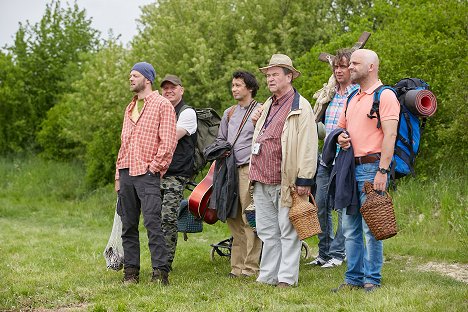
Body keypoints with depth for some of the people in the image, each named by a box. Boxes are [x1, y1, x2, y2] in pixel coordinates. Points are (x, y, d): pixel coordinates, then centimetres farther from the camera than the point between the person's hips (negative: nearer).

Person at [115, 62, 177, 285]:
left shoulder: (162, 105, -2)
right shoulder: (130, 108, 21)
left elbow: (168, 142, -9)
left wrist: (154, 167, -12)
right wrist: (118, 174, 16)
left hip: (147, 174, -7)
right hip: (126, 173, 7)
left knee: (152, 223, -13)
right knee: (128, 225, 7)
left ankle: (160, 272, -11)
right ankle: (130, 271, 13)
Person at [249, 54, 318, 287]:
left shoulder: (300, 107, -6)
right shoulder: (267, 106, 20)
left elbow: (308, 145, -12)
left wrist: (304, 180, -17)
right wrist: (254, 173, 20)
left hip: (286, 182, -8)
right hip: (262, 181, 8)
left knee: (288, 231, -1)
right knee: (267, 232, 11)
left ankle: (287, 278, 3)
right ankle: (267, 276, 17)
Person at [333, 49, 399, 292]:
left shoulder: (385, 96, -6)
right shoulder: (352, 99, 19)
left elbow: (390, 135, -14)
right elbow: (340, 126, 30)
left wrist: (382, 170, -21)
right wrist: (340, 137, 5)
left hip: (372, 167, -8)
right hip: (350, 168, 8)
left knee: (371, 228, -4)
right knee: (350, 228, 9)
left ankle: (372, 279, 4)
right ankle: (353, 278, 16)